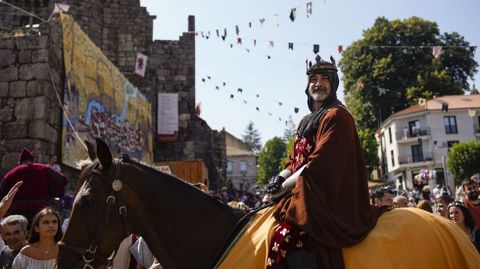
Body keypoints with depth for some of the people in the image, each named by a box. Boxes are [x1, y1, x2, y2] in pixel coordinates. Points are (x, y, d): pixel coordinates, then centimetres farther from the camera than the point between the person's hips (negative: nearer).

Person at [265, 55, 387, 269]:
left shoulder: (337, 116, -5)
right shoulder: (307, 121, 22)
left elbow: (321, 161, -14)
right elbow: (296, 159, 19)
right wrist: (281, 177, -1)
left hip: (328, 199, -9)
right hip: (306, 193, 9)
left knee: (283, 239, -27)